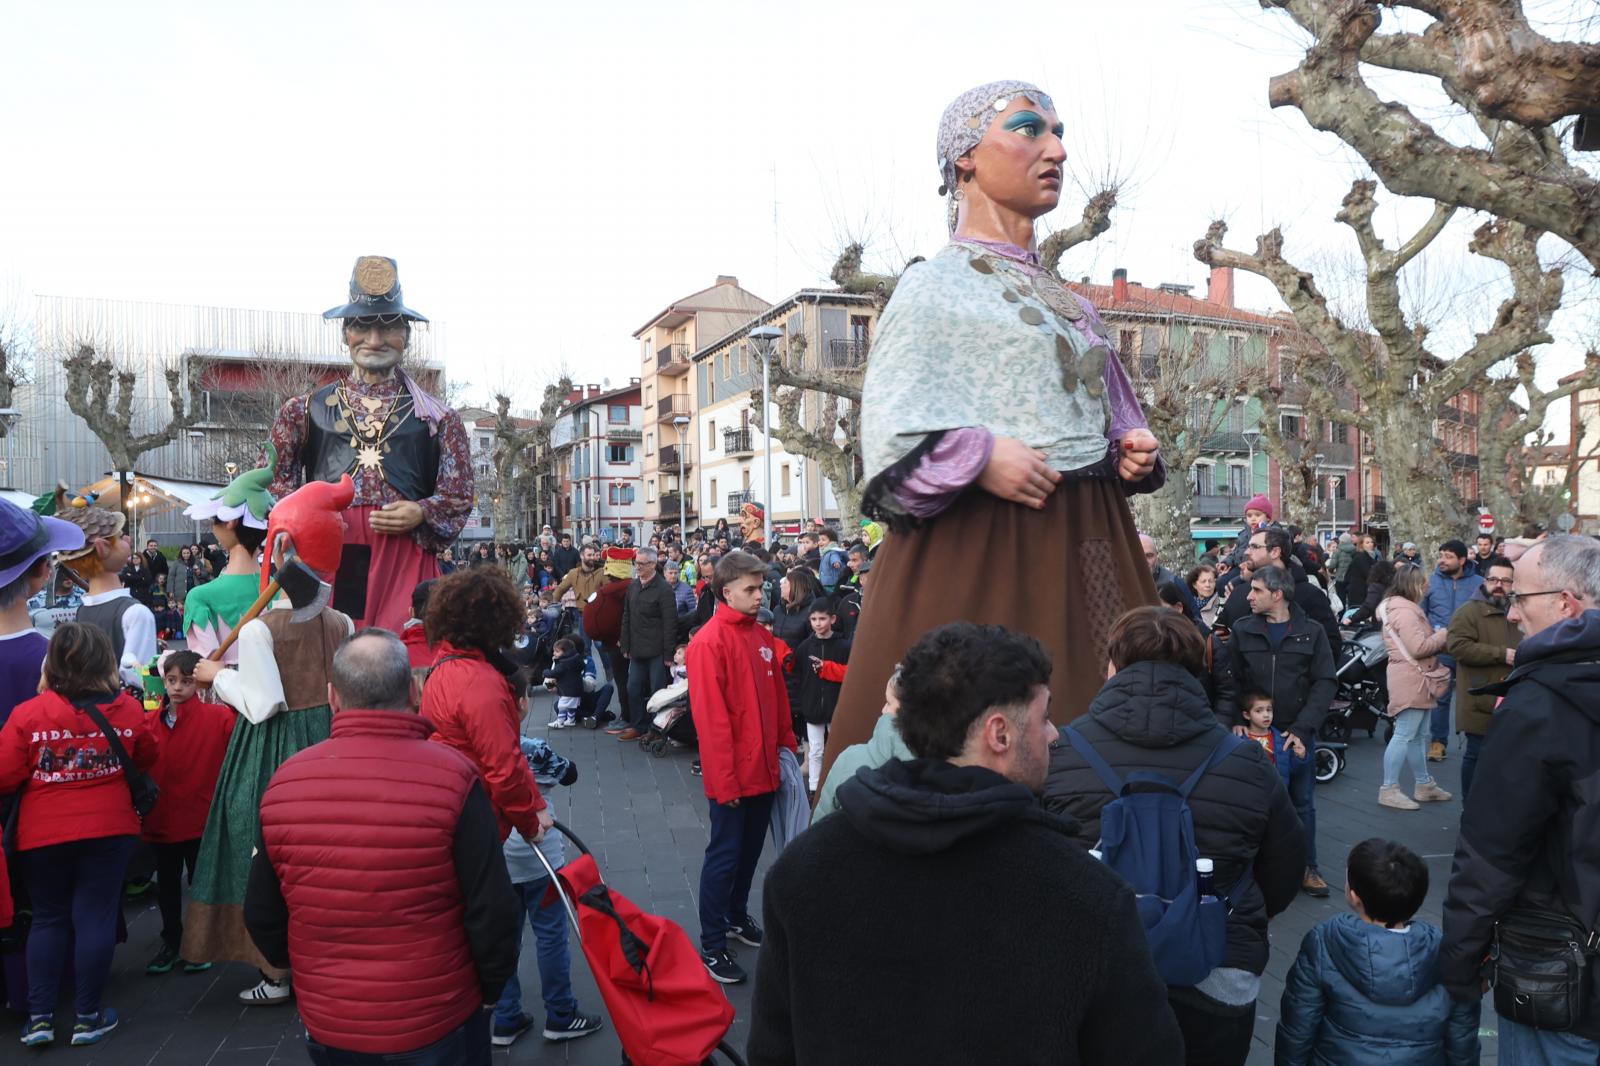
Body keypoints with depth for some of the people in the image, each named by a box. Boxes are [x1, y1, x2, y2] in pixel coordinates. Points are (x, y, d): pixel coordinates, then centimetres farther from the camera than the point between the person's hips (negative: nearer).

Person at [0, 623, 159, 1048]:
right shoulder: (128, 710, -8)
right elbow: (147, 759, 9)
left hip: (42, 835, 0)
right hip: (108, 830, 0)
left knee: (48, 919, 15)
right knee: (95, 917, 7)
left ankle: (39, 1016, 16)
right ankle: (88, 1016, 14)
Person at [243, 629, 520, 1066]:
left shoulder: (283, 782, -10)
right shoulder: (453, 777, -21)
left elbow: (262, 918, 1)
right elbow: (493, 913, -17)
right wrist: (489, 989, 2)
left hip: (326, 1028, 3)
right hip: (438, 1028, -3)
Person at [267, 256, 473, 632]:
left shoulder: (437, 418, 10)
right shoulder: (305, 411, 15)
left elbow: (459, 496, 8)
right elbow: (274, 481, 16)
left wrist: (421, 514, -10)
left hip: (405, 564, -1)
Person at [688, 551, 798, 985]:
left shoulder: (762, 637, 6)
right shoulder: (709, 642, -17)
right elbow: (710, 716, -19)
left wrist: (787, 747, 11)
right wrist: (725, 780, -19)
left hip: (764, 769, 7)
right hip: (732, 775, -7)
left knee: (750, 848, 20)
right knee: (725, 854, 3)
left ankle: (737, 916, 39)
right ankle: (712, 946, 15)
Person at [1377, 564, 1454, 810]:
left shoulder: (1401, 607, 17)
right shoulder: (1404, 611, -17)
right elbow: (1419, 648, -23)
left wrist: (1437, 636, 4)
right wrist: (1444, 634, -8)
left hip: (1415, 680, 11)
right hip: (1411, 681, -11)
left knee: (1416, 735, 17)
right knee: (1404, 735, -8)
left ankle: (1424, 785, 26)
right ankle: (1388, 790, -4)